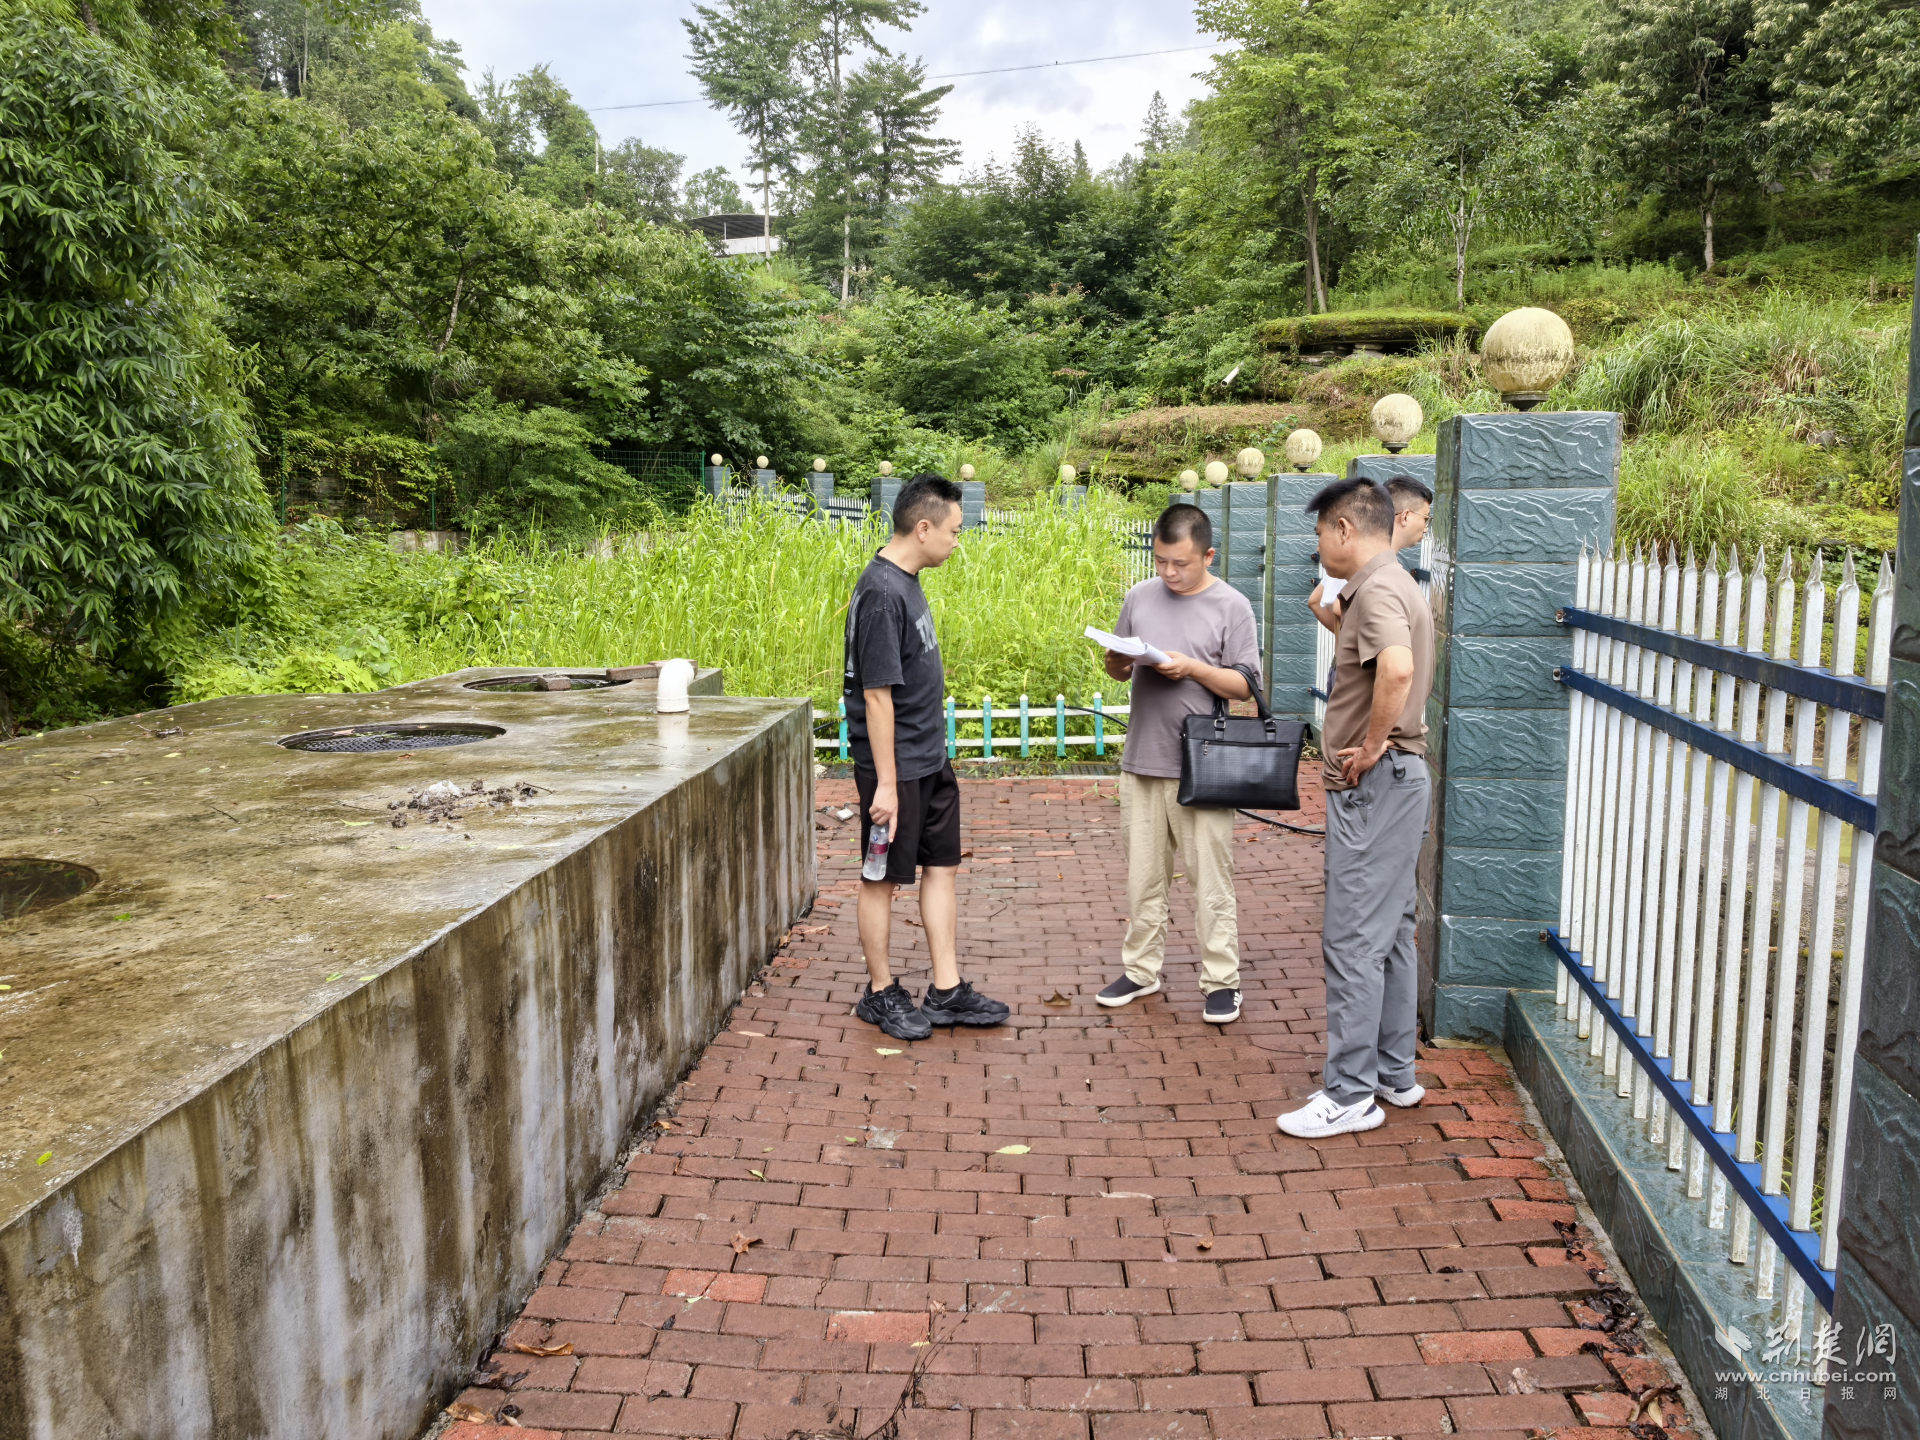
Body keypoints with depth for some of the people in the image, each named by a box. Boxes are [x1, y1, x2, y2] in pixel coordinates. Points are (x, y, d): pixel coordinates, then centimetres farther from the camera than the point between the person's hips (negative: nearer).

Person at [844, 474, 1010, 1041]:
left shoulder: (906, 582, 9)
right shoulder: (881, 593, -21)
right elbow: (876, 694, -22)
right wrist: (886, 783, -21)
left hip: (930, 760, 9)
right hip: (895, 767, -9)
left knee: (941, 867, 13)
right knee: (884, 878, 5)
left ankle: (947, 992, 22)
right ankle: (881, 994, 20)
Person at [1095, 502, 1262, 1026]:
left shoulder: (1231, 606, -3)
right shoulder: (1140, 597, 8)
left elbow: (1244, 684, -5)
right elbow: (1119, 669, 16)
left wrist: (1192, 668, -18)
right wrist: (1117, 663, -7)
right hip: (1142, 762, 4)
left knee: (1211, 880, 2)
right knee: (1143, 875, 13)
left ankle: (1221, 981, 13)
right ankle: (1141, 969, 26)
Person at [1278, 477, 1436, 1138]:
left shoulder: (1377, 588, -16)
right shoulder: (1395, 585, 17)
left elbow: (1398, 667, -36)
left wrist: (1371, 747, -25)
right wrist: (1337, 615, 19)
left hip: (1376, 783, -11)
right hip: (1394, 779, 11)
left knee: (1352, 937, -6)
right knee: (1389, 932, 16)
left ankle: (1350, 1094, 1)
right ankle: (1394, 1072, 27)